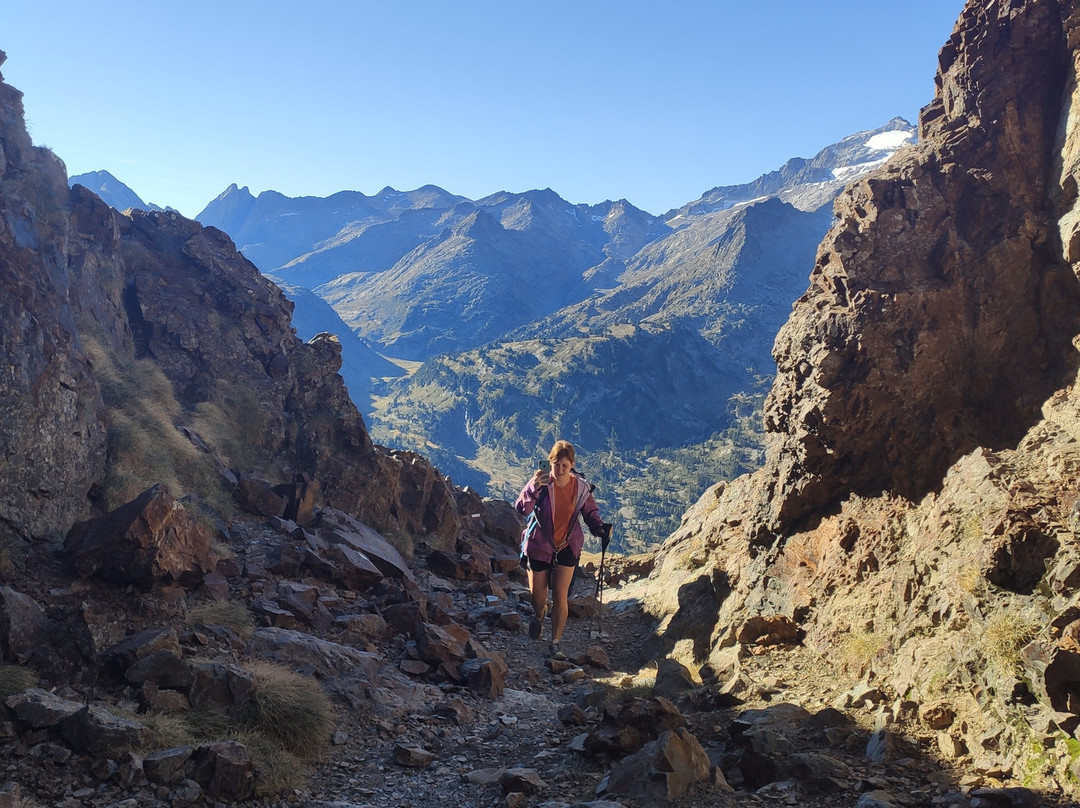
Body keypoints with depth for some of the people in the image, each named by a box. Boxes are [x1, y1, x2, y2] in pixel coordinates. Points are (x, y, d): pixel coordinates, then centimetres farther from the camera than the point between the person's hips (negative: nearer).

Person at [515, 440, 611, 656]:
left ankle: (555, 643, 17)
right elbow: (521, 509, -30)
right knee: (538, 596, 10)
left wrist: (600, 526, -18)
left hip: (567, 547, 1)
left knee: (560, 597, -2)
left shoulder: (581, 487, -12)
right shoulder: (542, 483, -19)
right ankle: (539, 617, 48)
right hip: (539, 546, -1)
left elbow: (590, 512, 2)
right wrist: (533, 488, -46)